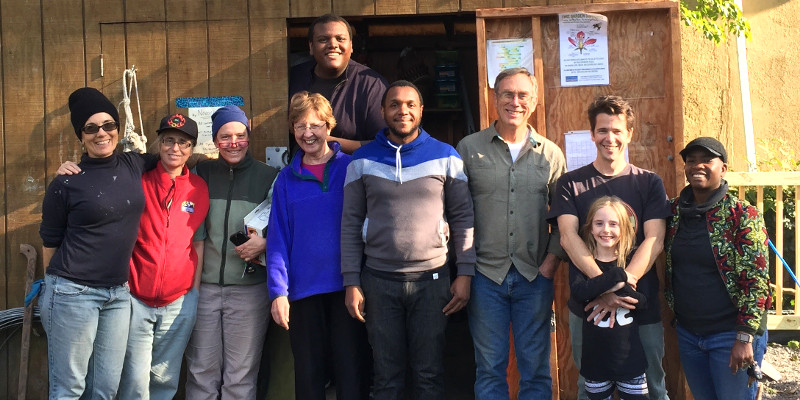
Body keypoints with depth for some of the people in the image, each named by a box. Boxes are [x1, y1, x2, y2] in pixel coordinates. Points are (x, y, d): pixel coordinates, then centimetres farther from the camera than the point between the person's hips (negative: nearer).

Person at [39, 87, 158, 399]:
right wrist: (56, 284, 9)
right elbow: (50, 241, 3)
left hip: (118, 293, 5)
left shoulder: (133, 166, 6)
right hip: (74, 292, -5)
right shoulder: (67, 183, -6)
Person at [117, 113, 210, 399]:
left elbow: (198, 242, 10)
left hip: (179, 302, 2)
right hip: (136, 298, -2)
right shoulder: (139, 180, 0)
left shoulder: (198, 188, 5)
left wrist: (195, 290, 7)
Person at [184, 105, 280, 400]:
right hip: (204, 286, 2)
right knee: (201, 372, 6)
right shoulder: (203, 174, 7)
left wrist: (265, 242, -12)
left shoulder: (269, 177, 3)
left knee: (241, 375, 3)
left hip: (249, 288, -1)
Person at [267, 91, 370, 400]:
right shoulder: (287, 179, 8)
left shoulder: (351, 168, 3)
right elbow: (278, 239, 3)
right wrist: (279, 291, -7)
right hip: (304, 291, 2)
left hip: (348, 288, -2)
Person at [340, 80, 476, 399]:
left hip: (432, 279, 0)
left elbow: (463, 217, 2)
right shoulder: (362, 160, 3)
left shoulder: (446, 157, 2)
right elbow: (351, 224, 3)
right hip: (378, 281, 1)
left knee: (429, 373, 8)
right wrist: (351, 282, -2)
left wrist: (465, 273, -5)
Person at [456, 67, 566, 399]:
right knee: (489, 368, 7)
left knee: (536, 369, 8)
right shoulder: (469, 148, 2)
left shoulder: (550, 154, 6)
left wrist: (552, 262, -1)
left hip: (535, 276, 1)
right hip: (486, 275, -1)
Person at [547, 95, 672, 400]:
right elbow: (568, 238, -8)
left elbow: (655, 240, -4)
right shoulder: (571, 184, 4)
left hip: (641, 305, 0)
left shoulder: (649, 183, 6)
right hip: (586, 305, 0)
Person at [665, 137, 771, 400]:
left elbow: (756, 281, -15)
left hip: (731, 335, -5)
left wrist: (745, 338, -18)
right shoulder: (675, 211, 3)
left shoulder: (743, 216, -13)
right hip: (687, 333, 5)